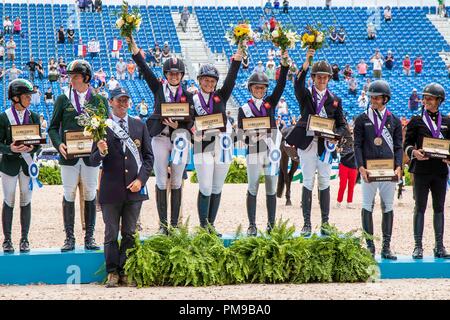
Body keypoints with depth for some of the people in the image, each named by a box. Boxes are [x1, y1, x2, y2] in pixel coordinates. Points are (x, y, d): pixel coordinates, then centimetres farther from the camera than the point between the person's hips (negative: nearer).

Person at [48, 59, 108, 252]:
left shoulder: (99, 100, 6)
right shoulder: (63, 99, 6)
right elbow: (53, 127, 7)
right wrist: (59, 144, -11)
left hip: (91, 156, 0)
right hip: (69, 155, 0)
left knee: (90, 196, 4)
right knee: (69, 196, 1)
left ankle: (89, 237, 11)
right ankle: (69, 238, 6)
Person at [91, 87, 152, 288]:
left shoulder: (139, 126, 10)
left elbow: (148, 156, 10)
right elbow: (94, 161, 1)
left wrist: (141, 180, -2)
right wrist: (101, 152, -22)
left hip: (134, 189, 2)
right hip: (111, 189, -2)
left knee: (130, 234, 6)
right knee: (111, 234, 3)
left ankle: (126, 272, 11)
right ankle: (112, 272, 8)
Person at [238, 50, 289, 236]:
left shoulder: (270, 103, 11)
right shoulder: (244, 109, 5)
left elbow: (281, 85, 0)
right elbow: (240, 133, 1)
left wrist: (285, 63, -8)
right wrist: (252, 136, -19)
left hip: (271, 151, 2)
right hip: (253, 152, -2)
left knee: (271, 189, 4)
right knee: (252, 189, -1)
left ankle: (271, 225, 10)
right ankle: (252, 226, 4)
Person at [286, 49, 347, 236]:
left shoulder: (335, 100, 12)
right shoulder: (305, 95, 5)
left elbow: (342, 124, 12)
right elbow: (298, 85, -18)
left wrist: (336, 135, -11)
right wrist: (305, 65, -33)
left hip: (325, 145, 2)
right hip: (306, 143, -2)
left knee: (324, 183, 3)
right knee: (308, 182, -3)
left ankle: (325, 223, 8)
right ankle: (306, 223, -1)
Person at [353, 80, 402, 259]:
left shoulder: (394, 121, 11)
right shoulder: (362, 120, 6)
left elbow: (398, 146, 9)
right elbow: (357, 145, 2)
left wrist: (398, 167, -6)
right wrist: (361, 167, -11)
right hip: (368, 169, -2)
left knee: (388, 207, 3)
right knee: (367, 206, -3)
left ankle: (386, 247, 7)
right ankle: (369, 246, 1)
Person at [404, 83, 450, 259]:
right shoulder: (416, 121, 3)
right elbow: (407, 144, 1)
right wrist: (414, 152, -20)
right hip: (421, 170, -2)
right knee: (420, 208, 0)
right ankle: (418, 246, 3)